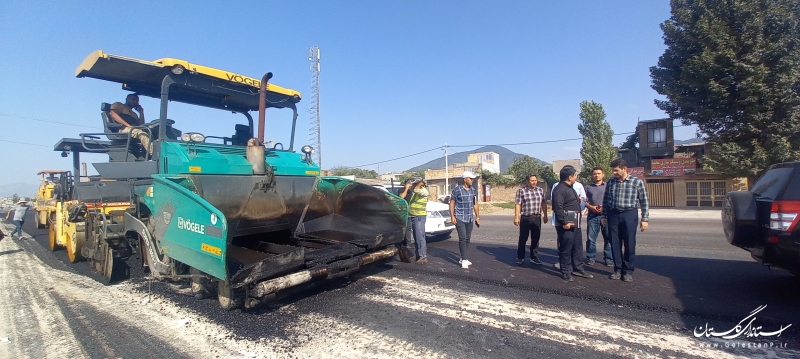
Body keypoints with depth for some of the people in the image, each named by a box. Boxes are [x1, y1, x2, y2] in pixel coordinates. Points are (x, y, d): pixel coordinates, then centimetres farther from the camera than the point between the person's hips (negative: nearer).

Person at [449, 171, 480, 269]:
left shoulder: (473, 190, 8)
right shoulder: (457, 190, -8)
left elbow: (475, 204, 14)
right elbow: (452, 203, -5)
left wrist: (477, 217, 13)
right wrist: (452, 216, -12)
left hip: (470, 219, 6)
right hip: (459, 218, -6)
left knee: (467, 239, 8)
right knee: (462, 238, -11)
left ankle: (463, 259, 18)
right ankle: (464, 260, -7)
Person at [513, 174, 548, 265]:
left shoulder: (540, 190, 8)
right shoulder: (521, 191, -4)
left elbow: (544, 204, 12)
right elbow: (517, 204, -7)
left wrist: (545, 215, 9)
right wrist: (516, 217, -11)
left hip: (537, 218, 4)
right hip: (525, 218, -3)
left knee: (536, 239, 9)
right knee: (523, 239, 4)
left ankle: (534, 257, 20)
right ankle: (520, 257, 15)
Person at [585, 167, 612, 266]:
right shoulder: (588, 187, 13)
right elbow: (584, 201, 9)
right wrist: (591, 207, -9)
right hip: (592, 215, 1)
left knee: (608, 238, 0)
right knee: (591, 238, 2)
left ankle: (608, 258, 9)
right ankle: (590, 257, 10)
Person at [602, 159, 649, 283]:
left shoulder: (637, 182, -3)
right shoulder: (610, 182, 5)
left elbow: (644, 201, -1)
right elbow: (605, 200, 11)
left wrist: (644, 219, -3)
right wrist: (604, 216, 10)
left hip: (629, 215, -2)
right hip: (613, 215, 3)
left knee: (629, 244, 4)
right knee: (615, 244, 7)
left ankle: (628, 271, 16)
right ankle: (618, 269, 19)